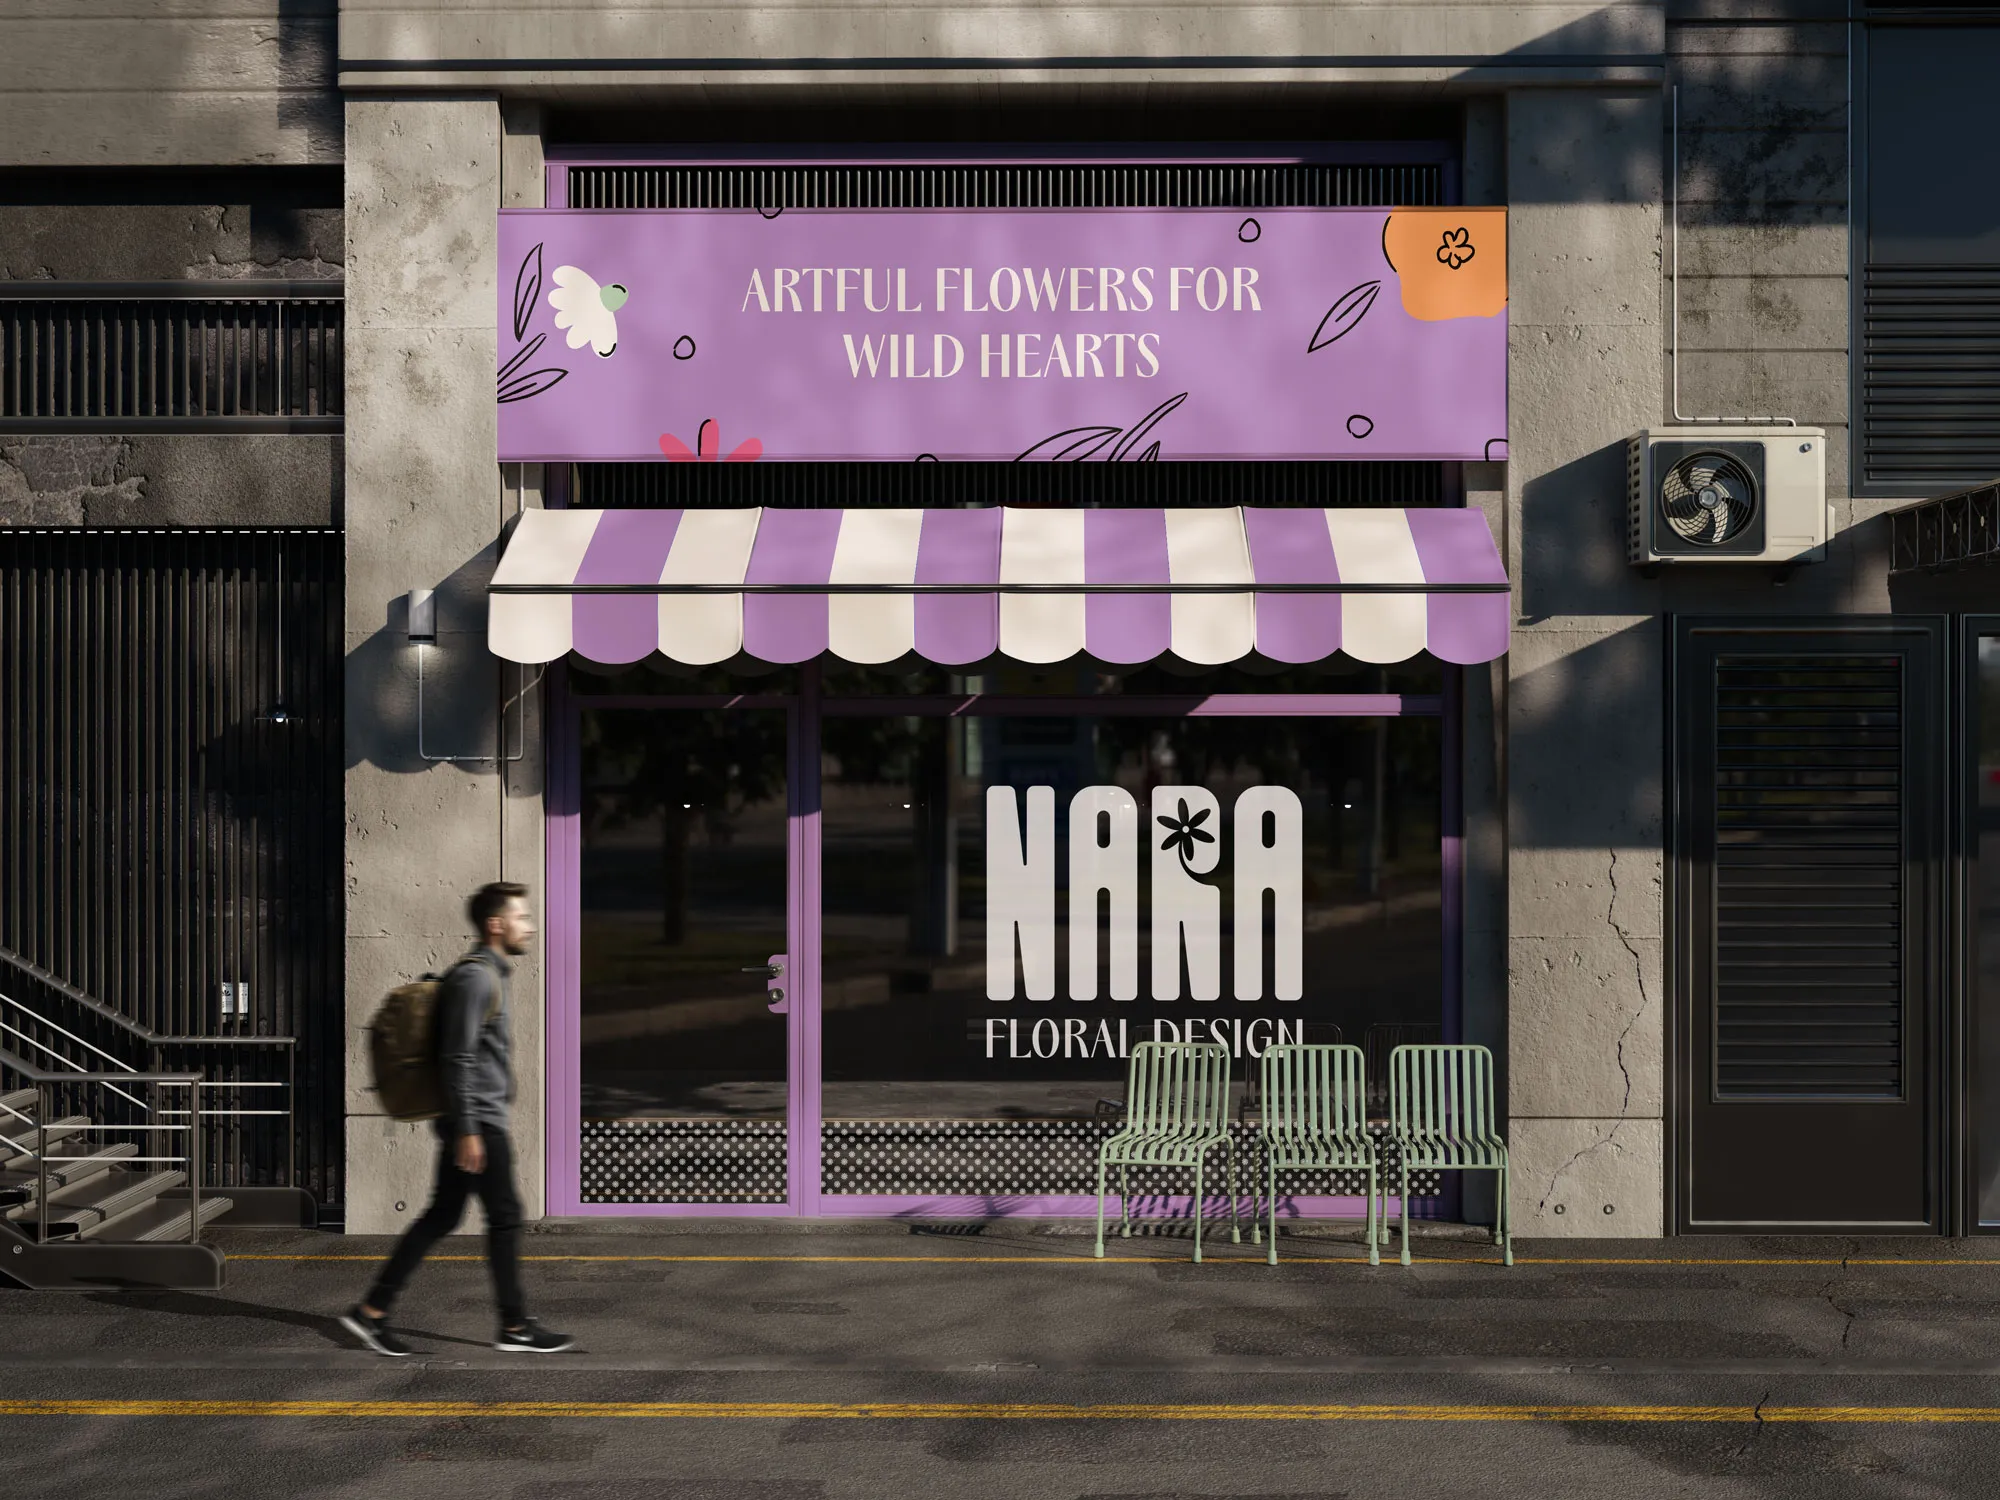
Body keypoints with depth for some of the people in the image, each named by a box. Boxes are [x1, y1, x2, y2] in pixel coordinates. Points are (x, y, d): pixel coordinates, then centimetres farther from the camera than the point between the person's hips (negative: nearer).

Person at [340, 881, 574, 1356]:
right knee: (505, 1216, -1)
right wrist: (467, 1131, -23)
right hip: (477, 1119, -10)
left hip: (477, 1117, 10)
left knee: (442, 1216, 11)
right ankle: (515, 1327, 8)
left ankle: (372, 1311, 12)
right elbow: (458, 1059, -21)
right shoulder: (475, 977, -15)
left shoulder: (488, 974, 16)